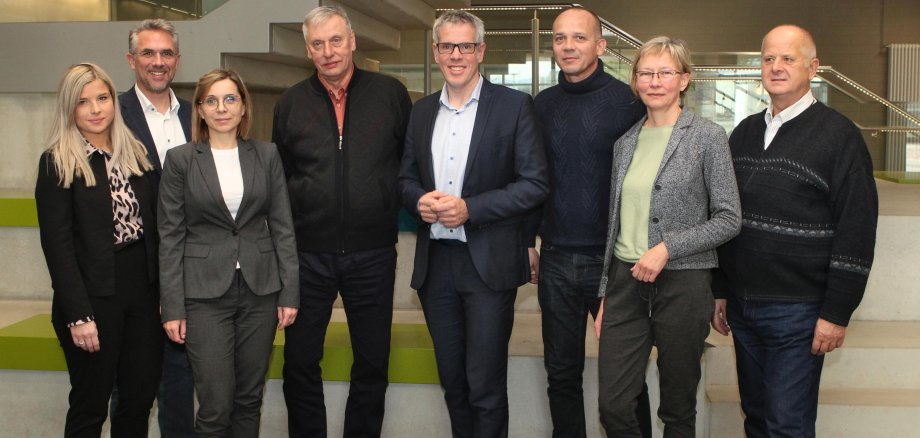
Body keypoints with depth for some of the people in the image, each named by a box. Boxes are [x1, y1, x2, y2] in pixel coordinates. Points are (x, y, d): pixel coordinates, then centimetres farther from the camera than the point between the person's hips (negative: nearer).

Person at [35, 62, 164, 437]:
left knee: (141, 397, 10)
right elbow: (57, 245, -11)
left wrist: (163, 292, 4)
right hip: (94, 298, -5)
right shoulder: (57, 163, -7)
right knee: (90, 406, 7)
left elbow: (153, 226, 10)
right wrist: (78, 316, -15)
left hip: (143, 293, 5)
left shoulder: (134, 154, 9)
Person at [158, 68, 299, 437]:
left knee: (249, 400, 9)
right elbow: (170, 237, 0)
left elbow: (282, 227, 6)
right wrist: (172, 308, -4)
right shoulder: (180, 159, 0)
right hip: (205, 293, -2)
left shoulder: (266, 155, 6)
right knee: (216, 406, -4)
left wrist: (290, 293, 0)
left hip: (260, 290, 2)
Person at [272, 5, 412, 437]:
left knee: (373, 361, 10)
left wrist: (399, 215, 2)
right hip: (308, 253, 1)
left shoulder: (391, 94, -1)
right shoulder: (290, 103, 4)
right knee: (300, 362, 8)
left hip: (372, 253, -1)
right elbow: (279, 176, 10)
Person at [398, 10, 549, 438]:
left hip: (488, 262, -5)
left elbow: (535, 184, -8)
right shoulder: (422, 111, 11)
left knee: (485, 386, -1)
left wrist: (470, 208, -18)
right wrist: (419, 200, -7)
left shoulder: (514, 105, -4)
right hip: (435, 261, 5)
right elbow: (406, 178, 16)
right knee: (452, 382, 14)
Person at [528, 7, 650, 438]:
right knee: (561, 371, 12)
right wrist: (527, 241, 9)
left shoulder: (627, 101, -7)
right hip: (556, 258, 4)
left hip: (611, 257, -4)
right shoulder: (543, 104, 7)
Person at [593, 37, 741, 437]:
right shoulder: (625, 140, 10)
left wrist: (667, 247, -17)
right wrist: (604, 297, 13)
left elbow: (729, 219, -6)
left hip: (682, 283, -4)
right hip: (626, 280, 4)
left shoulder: (707, 137, -5)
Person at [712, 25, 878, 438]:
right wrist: (719, 291, 14)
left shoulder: (840, 136, -7)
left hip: (797, 310, -5)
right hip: (741, 306, 6)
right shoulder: (744, 133, 11)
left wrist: (837, 313, -13)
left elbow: (857, 231, -10)